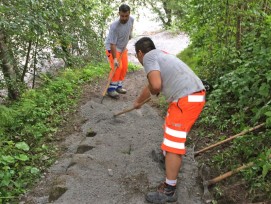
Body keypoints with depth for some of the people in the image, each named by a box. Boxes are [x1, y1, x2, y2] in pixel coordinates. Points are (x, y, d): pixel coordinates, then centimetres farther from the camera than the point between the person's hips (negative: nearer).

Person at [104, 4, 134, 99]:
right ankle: (111, 89, -7)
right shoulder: (114, 26, -34)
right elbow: (112, 44, -31)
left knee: (124, 67, 7)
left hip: (123, 47, 7)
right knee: (117, 67, -17)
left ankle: (118, 86, 23)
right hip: (112, 48, -7)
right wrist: (114, 59, -34)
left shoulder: (131, 19, -15)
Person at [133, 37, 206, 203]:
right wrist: (138, 101, 53)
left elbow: (155, 85, -21)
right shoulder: (159, 55, 26)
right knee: (171, 126, 30)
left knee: (172, 142, -5)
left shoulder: (149, 57, -4)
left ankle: (169, 191, 3)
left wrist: (153, 92, 4)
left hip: (187, 99, -10)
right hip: (193, 95, 10)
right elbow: (151, 86, 39)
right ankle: (172, 156, 54)